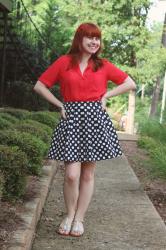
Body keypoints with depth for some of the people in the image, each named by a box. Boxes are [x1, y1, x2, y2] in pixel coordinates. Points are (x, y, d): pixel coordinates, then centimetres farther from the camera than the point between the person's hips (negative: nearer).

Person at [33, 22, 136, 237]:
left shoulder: (103, 65, 6)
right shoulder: (64, 62, 2)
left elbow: (131, 84, 10)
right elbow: (39, 86, 6)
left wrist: (105, 96, 2)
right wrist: (60, 105, 0)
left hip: (95, 119, 2)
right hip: (71, 118, -1)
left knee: (88, 174, 6)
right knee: (71, 174, -9)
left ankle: (79, 219, 19)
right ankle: (69, 215, 15)